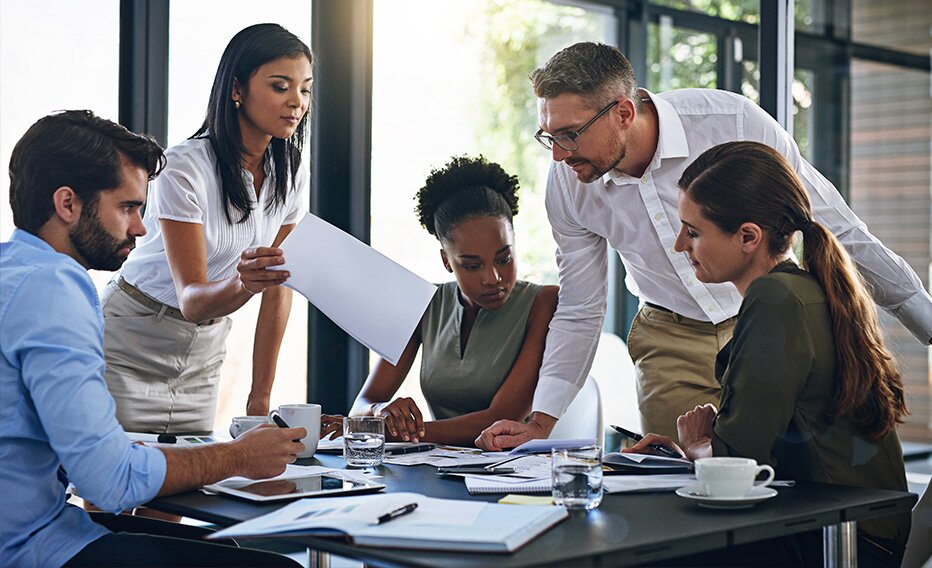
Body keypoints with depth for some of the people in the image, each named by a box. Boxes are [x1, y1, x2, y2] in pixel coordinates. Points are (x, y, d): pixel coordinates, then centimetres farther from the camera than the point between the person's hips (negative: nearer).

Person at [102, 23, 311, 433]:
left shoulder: (291, 178, -3)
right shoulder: (184, 168, -21)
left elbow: (278, 292, 0)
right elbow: (191, 299, -25)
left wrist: (261, 396, -2)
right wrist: (242, 283, -46)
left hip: (204, 353, 5)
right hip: (131, 347, -5)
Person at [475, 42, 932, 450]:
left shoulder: (733, 122, -23)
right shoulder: (567, 184, -12)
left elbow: (834, 226, -12)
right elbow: (578, 315, 0)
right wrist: (540, 422, -9)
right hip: (669, 342, 3)